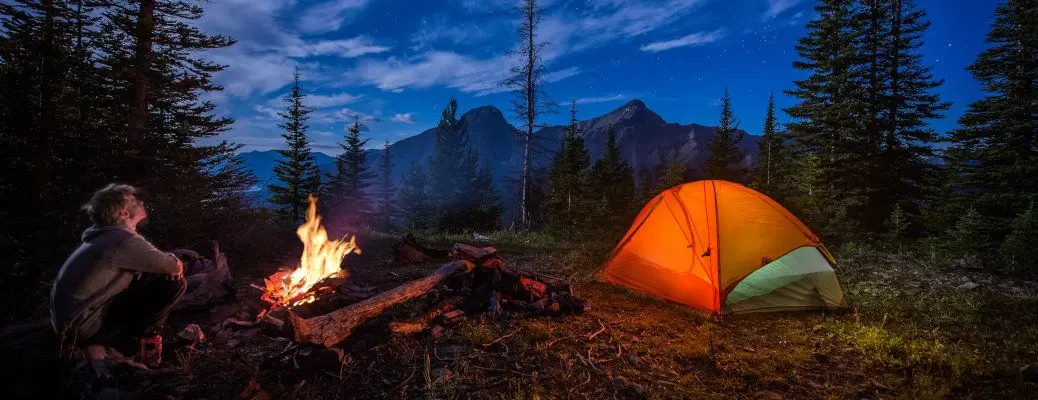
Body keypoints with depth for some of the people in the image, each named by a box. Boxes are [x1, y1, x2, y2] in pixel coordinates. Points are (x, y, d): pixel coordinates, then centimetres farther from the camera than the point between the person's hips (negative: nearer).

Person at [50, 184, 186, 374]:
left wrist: (169, 263, 4)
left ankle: (101, 343, 10)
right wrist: (174, 262, 9)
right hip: (81, 326, -9)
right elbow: (174, 267, -14)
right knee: (173, 283, -16)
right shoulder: (123, 239, -18)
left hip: (69, 321, 9)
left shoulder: (104, 238, 13)